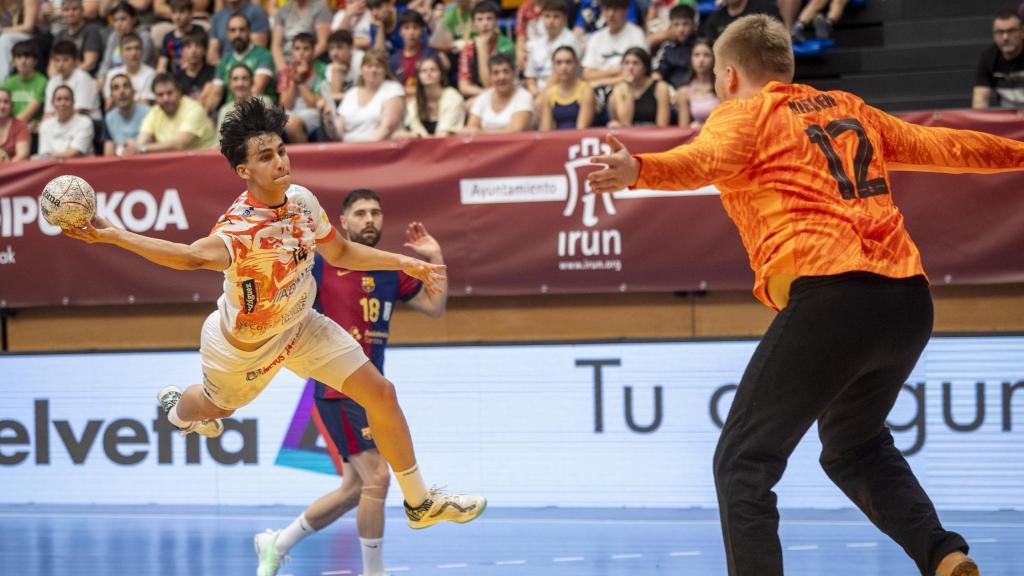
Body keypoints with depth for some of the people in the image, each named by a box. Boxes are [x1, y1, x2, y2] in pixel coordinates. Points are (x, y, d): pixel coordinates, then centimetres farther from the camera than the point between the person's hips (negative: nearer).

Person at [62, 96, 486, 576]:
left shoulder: (301, 200, -18)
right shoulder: (241, 229, -41)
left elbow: (340, 252, 2)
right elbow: (197, 256, -63)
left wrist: (403, 263, -3)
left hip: (300, 326, 5)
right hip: (243, 347, -5)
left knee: (380, 393, -1)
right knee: (218, 407, 26)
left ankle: (419, 501, 17)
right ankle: (177, 406, 66)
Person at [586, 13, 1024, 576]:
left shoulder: (744, 113, 7)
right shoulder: (848, 109, 25)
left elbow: (704, 160, -16)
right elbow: (940, 145, 35)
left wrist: (639, 170, -34)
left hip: (829, 296, -7)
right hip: (908, 298, 7)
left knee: (743, 464, -1)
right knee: (853, 445, 29)